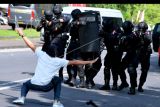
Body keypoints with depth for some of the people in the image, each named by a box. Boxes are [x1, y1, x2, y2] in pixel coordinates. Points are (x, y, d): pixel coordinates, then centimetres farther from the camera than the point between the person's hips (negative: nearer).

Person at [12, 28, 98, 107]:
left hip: (33, 84, 1)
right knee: (58, 80, 28)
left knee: (25, 84, 35)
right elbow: (74, 62, 6)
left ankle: (22, 98, 5)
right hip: (45, 87, -1)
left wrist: (22, 35, 20)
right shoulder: (59, 61, 3)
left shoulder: (41, 54, 6)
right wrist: (89, 62, 11)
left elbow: (31, 45, 8)